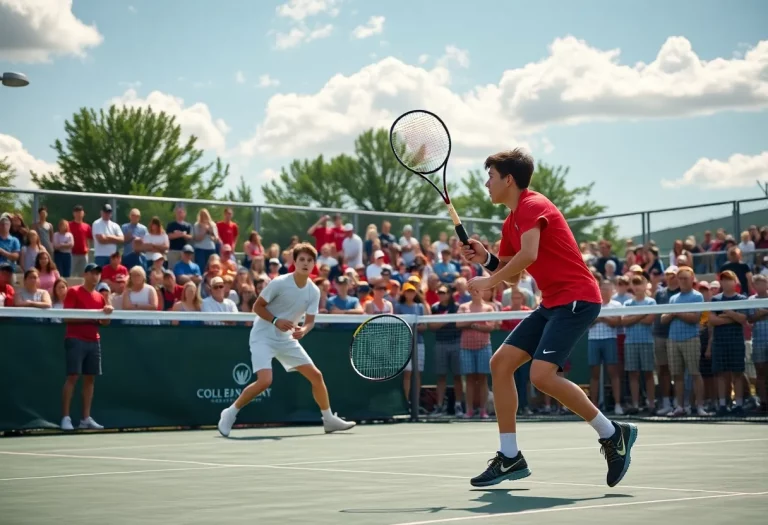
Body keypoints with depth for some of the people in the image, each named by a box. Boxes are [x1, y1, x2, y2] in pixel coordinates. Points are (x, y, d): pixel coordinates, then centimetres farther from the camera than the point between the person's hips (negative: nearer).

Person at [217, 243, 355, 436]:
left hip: (287, 340, 6)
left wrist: (303, 330, -23)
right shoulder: (279, 283, -17)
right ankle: (230, 413, -3)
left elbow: (310, 321, 0)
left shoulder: (314, 292, -3)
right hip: (263, 337, -6)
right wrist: (276, 321, -25)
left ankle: (329, 419, 17)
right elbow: (257, 306, -10)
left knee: (316, 375, 3)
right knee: (264, 381, -23)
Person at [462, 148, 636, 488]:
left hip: (576, 298, -10)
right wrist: (485, 259, 5)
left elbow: (528, 255, -26)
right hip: (553, 304, 10)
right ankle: (510, 457, 7)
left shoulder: (532, 205, -11)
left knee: (542, 375, -22)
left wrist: (489, 281, -15)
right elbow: (512, 275, 22)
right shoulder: (512, 221, 18)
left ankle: (613, 434, -6)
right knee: (500, 363, 3)